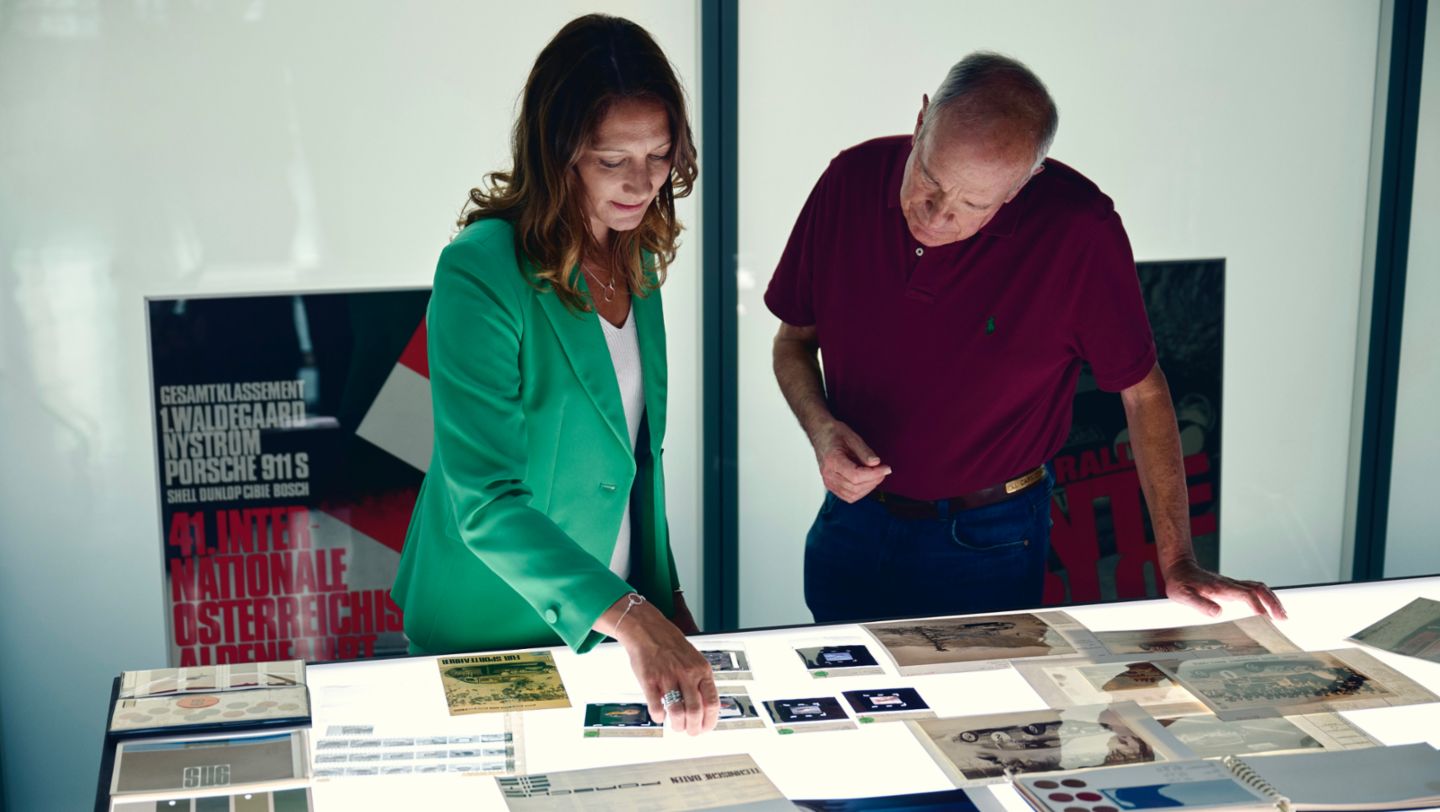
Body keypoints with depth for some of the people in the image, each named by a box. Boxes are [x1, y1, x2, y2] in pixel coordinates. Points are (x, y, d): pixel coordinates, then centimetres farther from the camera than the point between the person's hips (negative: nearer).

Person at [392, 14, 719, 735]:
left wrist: (663, 597, 10)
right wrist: (629, 617, -37)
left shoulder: (637, 258, 0)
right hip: (491, 626, -6)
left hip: (614, 621, 6)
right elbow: (485, 503, -29)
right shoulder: (481, 270, -24)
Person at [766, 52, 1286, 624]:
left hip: (985, 545, -3)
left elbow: (1142, 390, -9)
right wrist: (821, 428, -18)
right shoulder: (852, 181, -12)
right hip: (851, 521, 3)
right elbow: (793, 339, 2)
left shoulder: (1077, 229, -22)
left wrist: (1177, 565, -10)